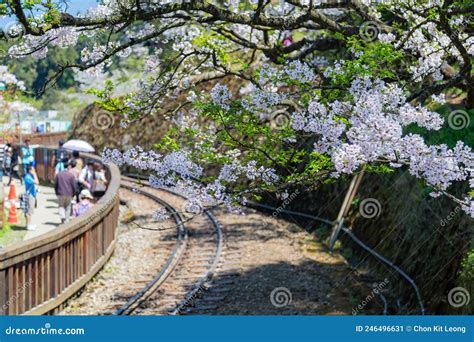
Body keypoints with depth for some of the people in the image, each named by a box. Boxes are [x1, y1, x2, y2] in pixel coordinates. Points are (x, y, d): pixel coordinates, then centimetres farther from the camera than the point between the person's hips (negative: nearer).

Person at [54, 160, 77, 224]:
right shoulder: (71, 175, -9)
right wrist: (73, 194, 7)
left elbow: (55, 185, 5)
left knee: (61, 206, 9)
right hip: (69, 194, -1)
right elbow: (74, 186, -7)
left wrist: (57, 193, 14)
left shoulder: (59, 174, 1)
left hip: (60, 193, 1)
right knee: (67, 207, 11)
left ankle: (62, 217, -17)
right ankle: (66, 221, 13)